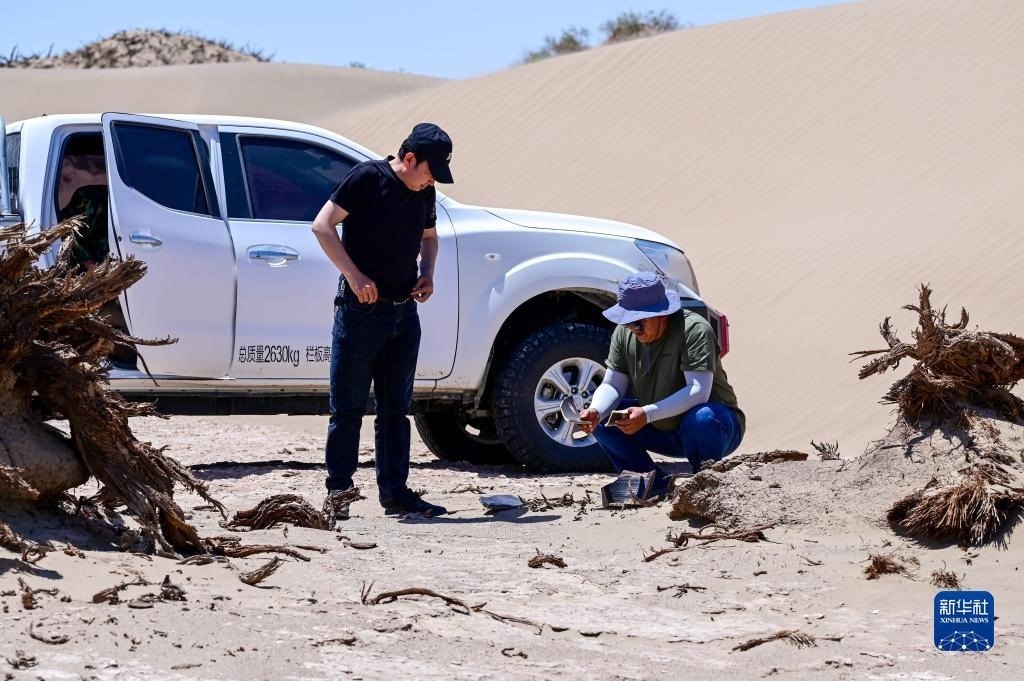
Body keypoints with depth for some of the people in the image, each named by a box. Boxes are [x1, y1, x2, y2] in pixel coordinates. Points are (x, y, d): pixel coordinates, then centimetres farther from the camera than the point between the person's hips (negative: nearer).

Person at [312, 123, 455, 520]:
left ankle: (395, 492, 13)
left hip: (404, 311, 7)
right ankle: (338, 492, 4)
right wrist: (354, 275, -18)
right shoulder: (367, 178, -9)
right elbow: (322, 225, -12)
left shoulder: (424, 192, 11)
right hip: (360, 309, -7)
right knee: (348, 406, -1)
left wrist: (427, 274, 7)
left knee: (395, 408, 9)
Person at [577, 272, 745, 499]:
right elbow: (612, 384, -4)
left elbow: (699, 391, -33)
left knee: (701, 419, -40)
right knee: (601, 418, -8)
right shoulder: (624, 333, -5)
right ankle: (658, 486, -4)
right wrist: (595, 411, -27)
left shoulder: (694, 329, -24)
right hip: (664, 432, 7)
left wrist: (647, 414, -42)